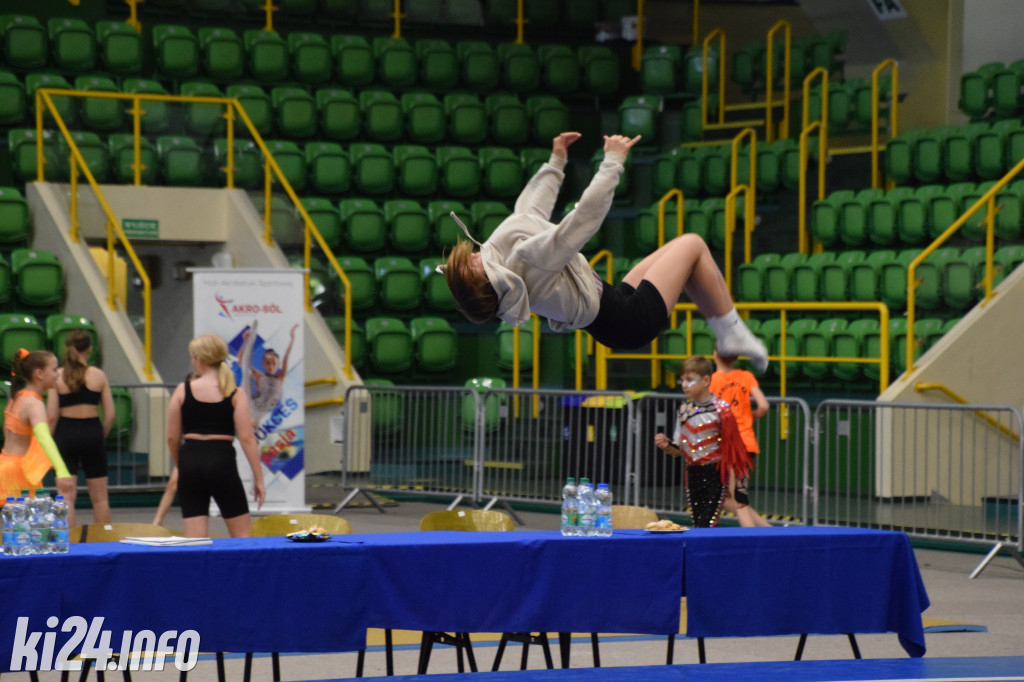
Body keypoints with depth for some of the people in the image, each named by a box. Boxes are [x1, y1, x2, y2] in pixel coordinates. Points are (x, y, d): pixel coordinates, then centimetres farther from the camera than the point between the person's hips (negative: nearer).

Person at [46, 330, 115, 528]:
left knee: (66, 495, 1)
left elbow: (51, 416, -5)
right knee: (99, 496, 10)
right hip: (92, 432, 1)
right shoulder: (99, 376, 0)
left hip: (66, 433, -1)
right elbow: (110, 415, 0)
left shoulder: (58, 376, -3)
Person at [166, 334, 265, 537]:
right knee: (241, 533, 9)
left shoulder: (183, 390, 3)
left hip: (190, 460, 1)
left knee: (194, 536, 3)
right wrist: (258, 477, -1)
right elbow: (247, 438, -6)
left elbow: (172, 437, 5)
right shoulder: (235, 394, 0)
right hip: (222, 461, -1)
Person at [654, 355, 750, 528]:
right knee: (698, 527, 8)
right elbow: (679, 450, 11)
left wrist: (732, 484, -10)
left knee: (706, 526, -13)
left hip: (714, 474, -6)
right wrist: (667, 445, -11)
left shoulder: (720, 410, -9)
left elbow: (730, 449, -7)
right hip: (693, 473, 6)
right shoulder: (684, 409, 7)